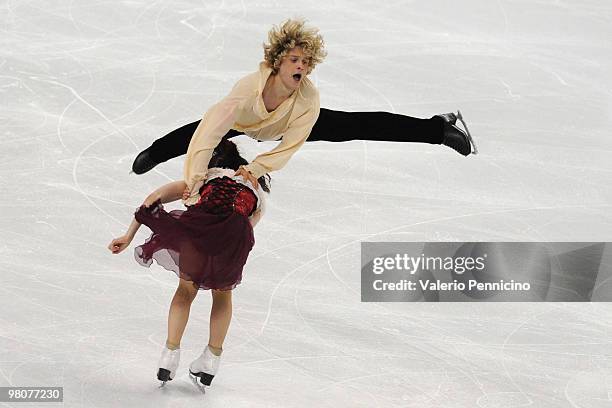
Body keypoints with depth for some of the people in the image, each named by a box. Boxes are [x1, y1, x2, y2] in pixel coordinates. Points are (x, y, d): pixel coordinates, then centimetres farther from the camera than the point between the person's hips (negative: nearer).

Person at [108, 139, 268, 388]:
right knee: (223, 293, 31)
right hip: (236, 231, 0)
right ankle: (212, 357, 33)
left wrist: (128, 236, 26)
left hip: (200, 221, 0)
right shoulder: (258, 193, 42)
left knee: (186, 288, 29)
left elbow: (155, 197, 28)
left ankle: (170, 354, 26)